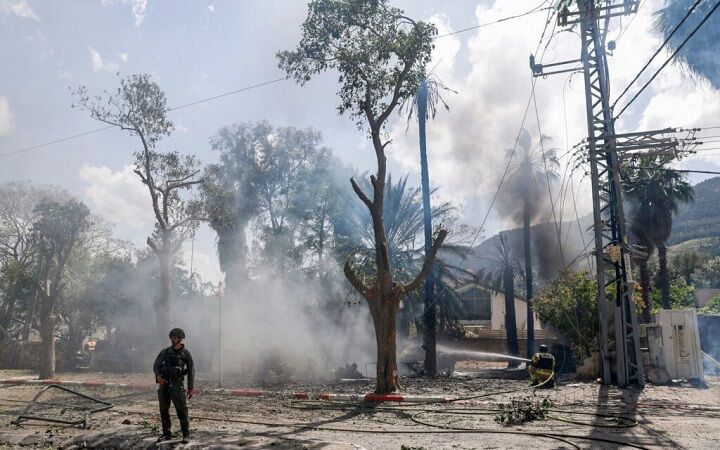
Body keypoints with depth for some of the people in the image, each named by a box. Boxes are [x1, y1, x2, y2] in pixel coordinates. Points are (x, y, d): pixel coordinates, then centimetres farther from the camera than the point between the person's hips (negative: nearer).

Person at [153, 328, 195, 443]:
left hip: (176, 384, -3)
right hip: (164, 384, 4)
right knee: (164, 410, 8)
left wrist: (191, 388, -6)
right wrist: (158, 376, -19)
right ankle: (167, 434, 21)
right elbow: (156, 365, 2)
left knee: (181, 409, -8)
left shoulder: (186, 353, 1)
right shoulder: (165, 351, 8)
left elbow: (191, 371, 0)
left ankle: (186, 434, 2)